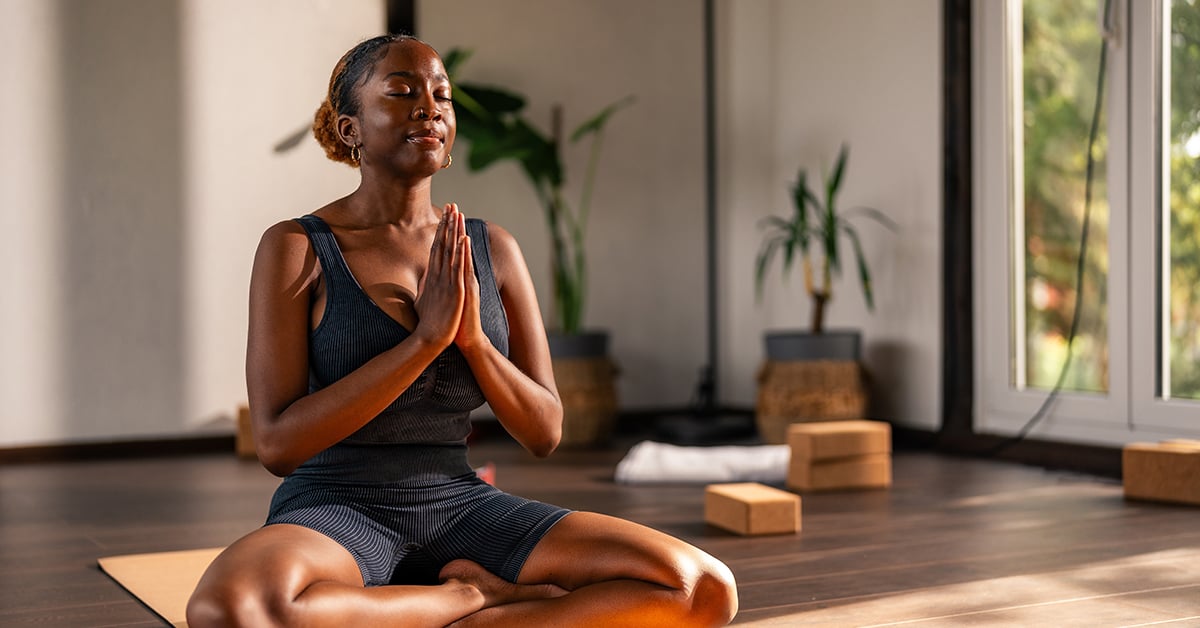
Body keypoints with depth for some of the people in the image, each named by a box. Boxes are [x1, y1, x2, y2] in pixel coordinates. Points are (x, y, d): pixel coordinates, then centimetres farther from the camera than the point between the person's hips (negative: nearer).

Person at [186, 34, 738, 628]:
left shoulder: (492, 249, 7)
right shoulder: (295, 248, -6)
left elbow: (544, 432, 5)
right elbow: (277, 444, -14)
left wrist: (472, 336, -14)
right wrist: (425, 337, -21)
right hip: (335, 519, -3)